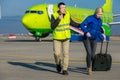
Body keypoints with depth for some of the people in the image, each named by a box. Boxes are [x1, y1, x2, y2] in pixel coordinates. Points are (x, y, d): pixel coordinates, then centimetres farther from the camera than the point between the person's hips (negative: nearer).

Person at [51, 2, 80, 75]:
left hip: (66, 37, 2)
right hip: (57, 37, -2)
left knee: (66, 53, -4)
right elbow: (52, 27, -25)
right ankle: (58, 63, 24)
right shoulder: (54, 16, -16)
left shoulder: (67, 14, -5)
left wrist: (80, 25, 13)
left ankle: (65, 70, 1)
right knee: (57, 53, -7)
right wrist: (58, 19, -35)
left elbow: (71, 22, 13)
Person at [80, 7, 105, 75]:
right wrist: (86, 32, -32)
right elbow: (82, 25, -19)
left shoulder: (100, 21, 10)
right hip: (87, 38, -5)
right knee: (89, 53, -16)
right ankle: (89, 68, -4)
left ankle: (89, 67, 21)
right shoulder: (90, 18, -9)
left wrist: (102, 38, 29)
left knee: (93, 55, 0)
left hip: (94, 39, 5)